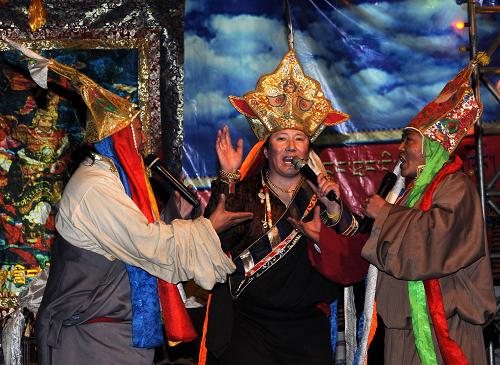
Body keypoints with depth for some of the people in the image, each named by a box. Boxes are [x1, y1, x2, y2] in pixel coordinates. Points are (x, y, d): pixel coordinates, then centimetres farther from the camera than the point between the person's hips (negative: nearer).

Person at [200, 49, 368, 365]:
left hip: (308, 328, 2)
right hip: (248, 325, -2)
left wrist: (335, 211, -13)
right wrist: (227, 178, -17)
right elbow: (214, 241, -14)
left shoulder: (322, 195, 9)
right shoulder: (245, 191, 3)